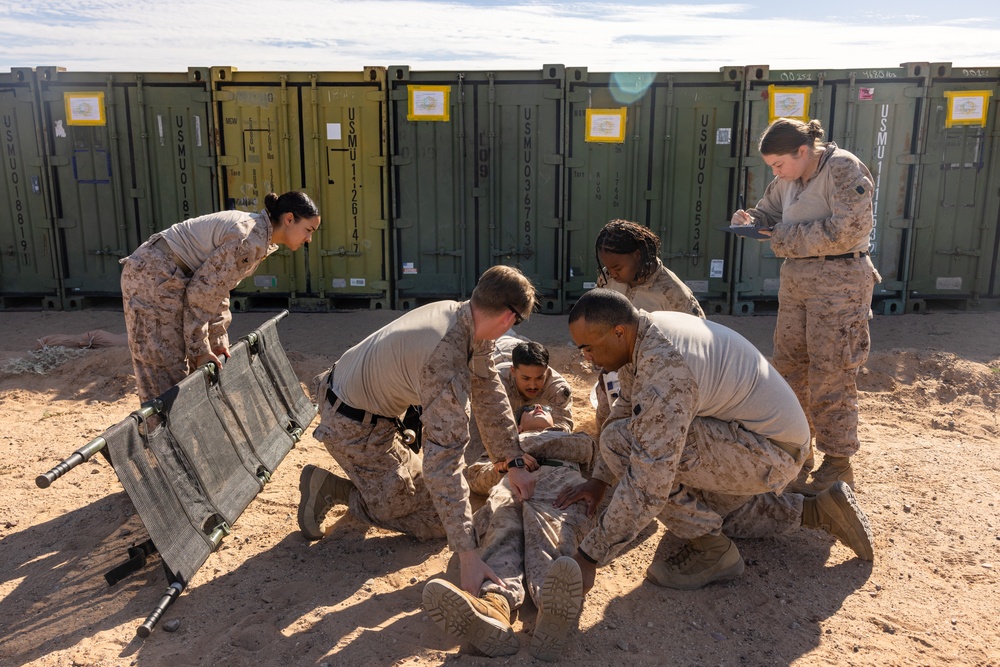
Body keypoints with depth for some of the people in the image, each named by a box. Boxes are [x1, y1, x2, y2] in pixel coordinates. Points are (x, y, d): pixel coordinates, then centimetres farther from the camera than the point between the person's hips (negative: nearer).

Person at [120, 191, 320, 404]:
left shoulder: (260, 235, 6)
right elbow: (202, 293, -22)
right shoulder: (249, 240, -24)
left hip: (170, 277, 10)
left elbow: (219, 288, 11)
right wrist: (201, 349, -14)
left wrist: (217, 340, 10)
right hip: (153, 277, -10)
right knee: (165, 377, -6)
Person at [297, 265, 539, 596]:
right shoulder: (447, 364, -35)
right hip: (354, 427, -9)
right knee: (434, 519, -1)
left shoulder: (457, 312, -8)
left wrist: (513, 462, -1)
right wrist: (468, 555, -35)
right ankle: (331, 490, 0)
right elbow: (444, 459, -36)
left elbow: (488, 392, -1)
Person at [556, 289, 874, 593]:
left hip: (771, 452, -10)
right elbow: (626, 409, 14)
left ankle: (711, 549, -8)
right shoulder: (640, 337, -2)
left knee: (621, 442, -23)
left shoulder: (664, 371, -32)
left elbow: (648, 484, -34)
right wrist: (598, 481, 8)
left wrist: (589, 557, -27)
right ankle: (817, 511, 26)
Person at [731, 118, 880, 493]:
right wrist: (749, 220, -3)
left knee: (830, 377, -4)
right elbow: (768, 211, 20)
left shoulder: (843, 170, -13)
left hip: (838, 282, -8)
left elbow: (846, 229, -22)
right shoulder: (787, 179, 8)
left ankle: (838, 466, 9)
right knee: (789, 368, 11)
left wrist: (787, 237, -17)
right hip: (795, 279, 8)